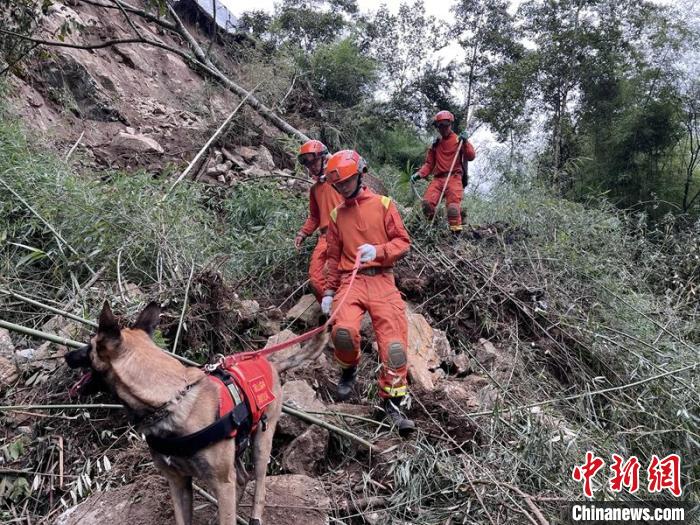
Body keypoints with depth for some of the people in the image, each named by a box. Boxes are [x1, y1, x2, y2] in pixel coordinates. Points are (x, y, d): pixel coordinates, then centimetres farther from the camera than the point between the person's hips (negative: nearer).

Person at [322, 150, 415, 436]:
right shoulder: (336, 214, 17)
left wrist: (378, 250, -14)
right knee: (343, 331, -25)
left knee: (394, 339, -15)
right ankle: (349, 369, 8)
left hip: (381, 279, -1)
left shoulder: (383, 204, 8)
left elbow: (403, 241, 4)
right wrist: (329, 292, 16)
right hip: (351, 280, 2)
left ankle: (392, 401, -1)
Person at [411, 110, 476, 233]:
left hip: (454, 178, -3)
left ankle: (456, 231, -4)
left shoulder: (458, 140, 8)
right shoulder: (435, 144, 19)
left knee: (453, 207, -15)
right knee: (427, 202, -15)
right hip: (438, 178, 4)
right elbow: (429, 164, 21)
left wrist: (465, 142, -15)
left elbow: (471, 157, -2)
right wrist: (419, 174, 5)